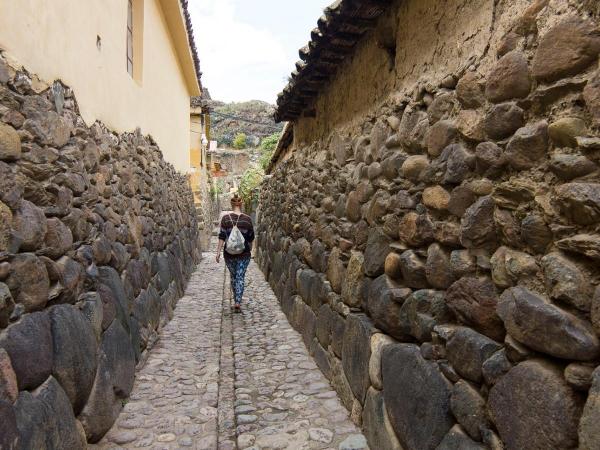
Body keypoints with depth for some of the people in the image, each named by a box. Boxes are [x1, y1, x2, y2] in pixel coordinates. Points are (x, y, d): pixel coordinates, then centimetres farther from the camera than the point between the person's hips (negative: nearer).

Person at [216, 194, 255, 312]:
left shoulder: (225, 218, -4)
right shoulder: (247, 219, -3)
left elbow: (222, 236, -8)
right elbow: (251, 238, 5)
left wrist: (218, 251, -4)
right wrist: (249, 249, 20)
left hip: (229, 253, 1)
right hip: (244, 254, -1)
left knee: (233, 276, 17)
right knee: (240, 277, 4)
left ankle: (236, 300, 27)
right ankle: (238, 302, -8)